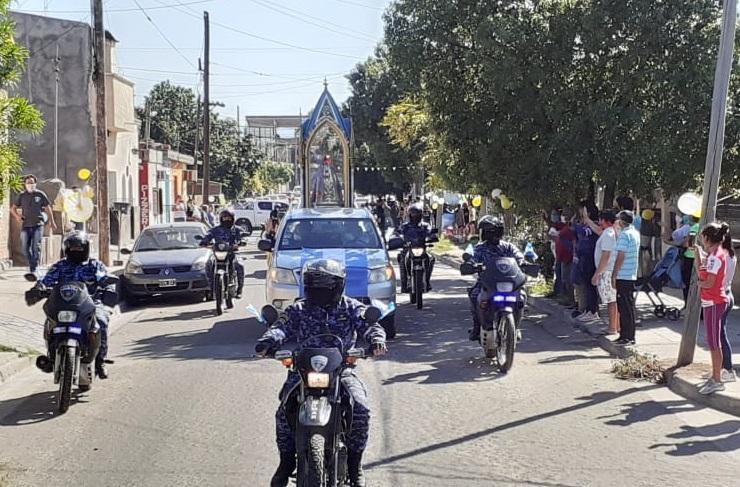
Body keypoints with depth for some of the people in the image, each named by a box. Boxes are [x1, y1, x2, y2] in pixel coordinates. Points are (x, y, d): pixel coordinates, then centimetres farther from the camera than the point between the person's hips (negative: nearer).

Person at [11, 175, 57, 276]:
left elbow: (48, 208, 10)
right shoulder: (21, 196, 6)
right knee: (25, 248, 5)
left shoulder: (40, 194, 2)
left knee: (36, 247, -10)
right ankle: (32, 263, 27)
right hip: (26, 225, 3)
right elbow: (13, 209, 13)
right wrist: (17, 216, -8)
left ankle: (34, 269, -10)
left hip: (38, 225, -3)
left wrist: (52, 222, 14)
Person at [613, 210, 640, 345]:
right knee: (629, 306, 13)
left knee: (625, 307, -5)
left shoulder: (624, 234, -15)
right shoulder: (635, 233, 12)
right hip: (632, 275, 9)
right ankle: (626, 335, 18)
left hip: (623, 276, -9)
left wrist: (614, 275, -14)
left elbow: (621, 257, -18)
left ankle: (628, 337, -3)